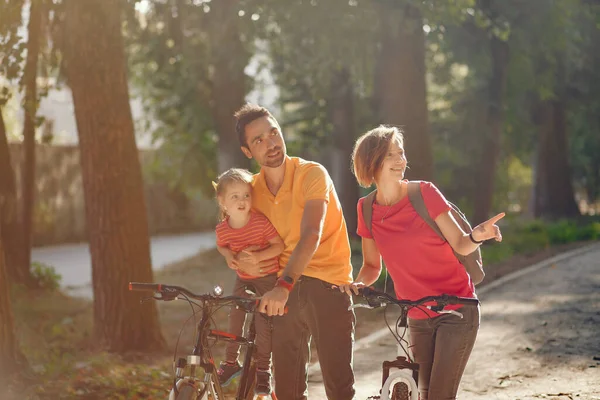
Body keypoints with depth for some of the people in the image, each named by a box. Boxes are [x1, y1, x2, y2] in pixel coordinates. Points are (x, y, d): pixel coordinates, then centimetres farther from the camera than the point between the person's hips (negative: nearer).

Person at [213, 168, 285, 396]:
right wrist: (229, 256, -11)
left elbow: (279, 245, -19)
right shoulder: (223, 229, -12)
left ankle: (263, 369, 6)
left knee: (263, 321, -7)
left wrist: (257, 256, -30)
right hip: (243, 277, 4)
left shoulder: (261, 222, -25)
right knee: (235, 317, 5)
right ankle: (231, 362, 24)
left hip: (266, 276, -4)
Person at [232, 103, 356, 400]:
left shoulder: (311, 174, -12)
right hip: (285, 291, 5)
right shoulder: (253, 189, 6)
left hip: (328, 286, -5)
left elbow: (311, 236, -26)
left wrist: (284, 285, -39)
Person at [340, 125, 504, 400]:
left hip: (456, 311, -3)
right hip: (418, 318, 4)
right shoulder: (367, 210, 0)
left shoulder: (425, 193, -9)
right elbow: (372, 266, 10)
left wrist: (477, 236, -31)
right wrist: (358, 284, -12)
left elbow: (460, 245, -9)